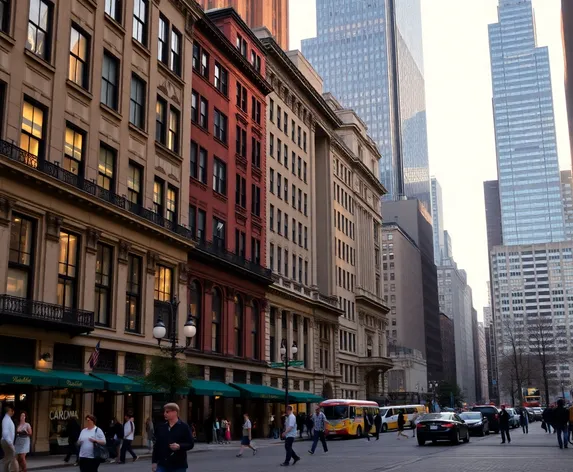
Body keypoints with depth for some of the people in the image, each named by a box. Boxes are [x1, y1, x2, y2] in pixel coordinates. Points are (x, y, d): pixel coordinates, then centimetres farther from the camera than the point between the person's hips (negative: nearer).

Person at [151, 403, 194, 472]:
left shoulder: (184, 427, -4)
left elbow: (191, 444, -4)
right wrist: (154, 461, 7)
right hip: (162, 465, 3)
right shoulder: (160, 427, 8)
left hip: (179, 466, -3)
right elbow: (156, 445, 11)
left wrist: (179, 446, -22)